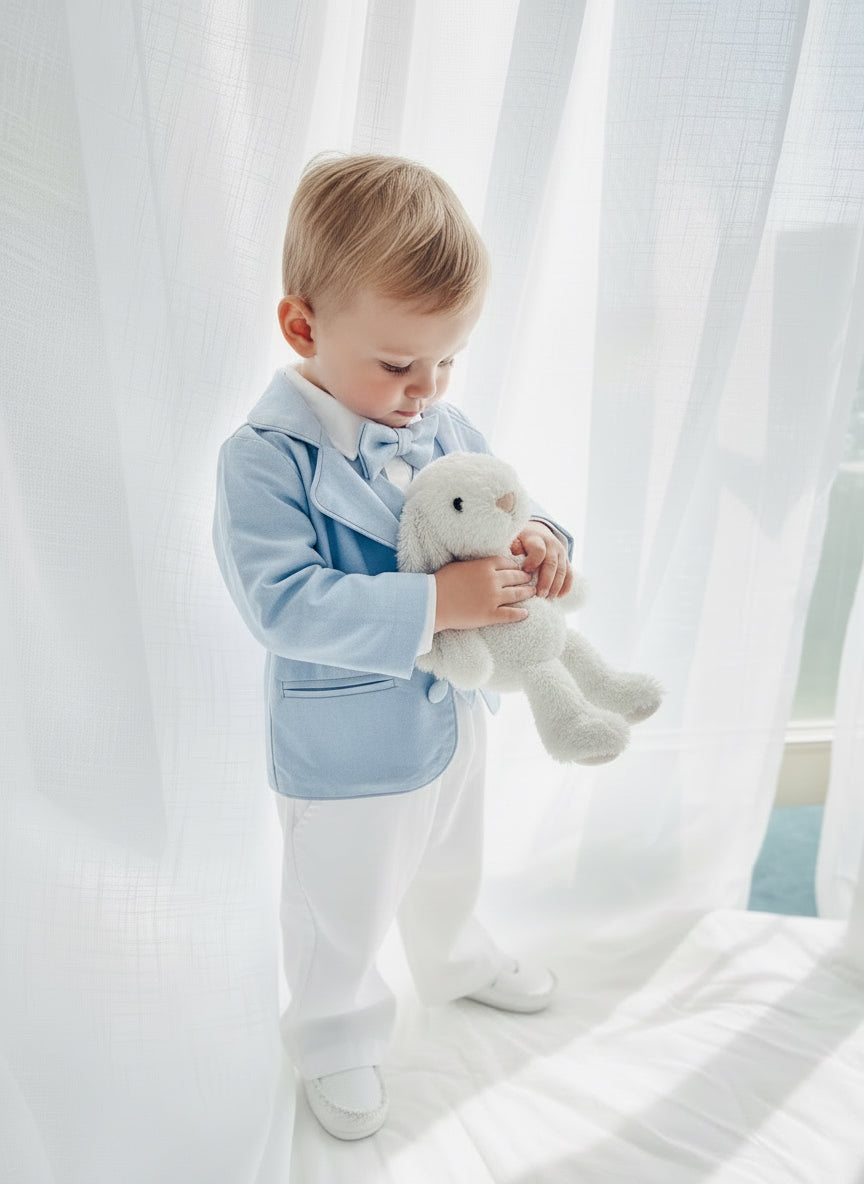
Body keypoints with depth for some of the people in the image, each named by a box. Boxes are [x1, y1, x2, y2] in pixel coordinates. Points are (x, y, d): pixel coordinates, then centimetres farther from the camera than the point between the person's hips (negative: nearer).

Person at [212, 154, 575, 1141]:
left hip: (452, 716, 6)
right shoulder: (266, 458, -26)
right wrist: (436, 603, -38)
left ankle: (458, 962, 62)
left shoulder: (440, 425, -5)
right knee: (341, 914, 19)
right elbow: (286, 604, -32)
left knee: (449, 868, 32)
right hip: (344, 754, -6)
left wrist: (535, 538, -19)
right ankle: (333, 1035, 49)